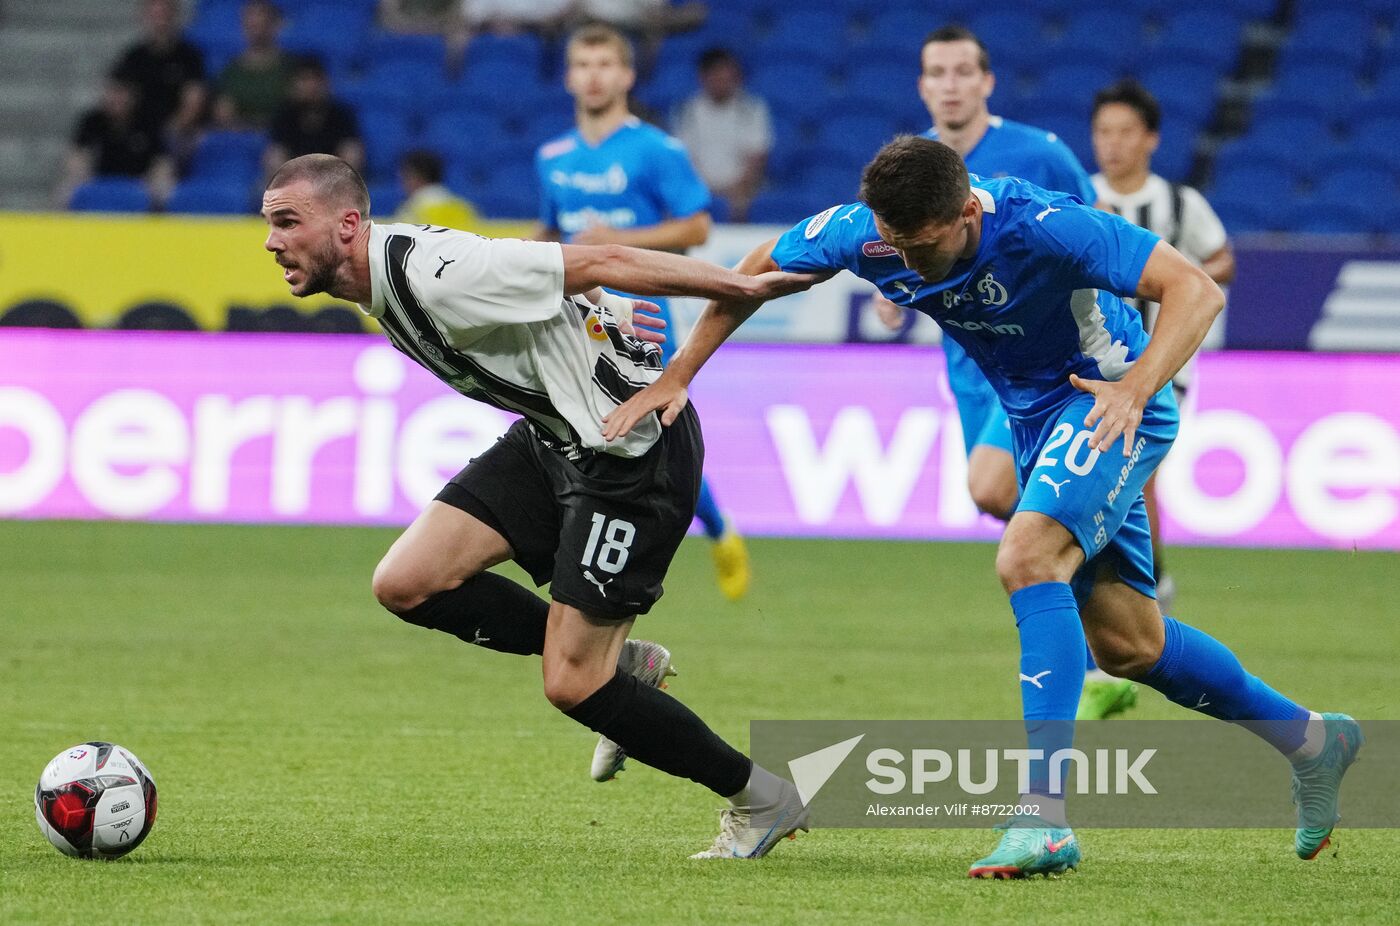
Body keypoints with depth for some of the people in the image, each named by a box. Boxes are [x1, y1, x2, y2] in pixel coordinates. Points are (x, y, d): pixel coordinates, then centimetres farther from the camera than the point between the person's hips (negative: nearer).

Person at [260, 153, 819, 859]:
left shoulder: (434, 275, -26)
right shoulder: (377, 284, 3)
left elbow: (599, 263, -22)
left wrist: (744, 287, -18)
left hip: (632, 448, -9)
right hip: (552, 435, 9)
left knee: (571, 686, -8)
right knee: (405, 584, -3)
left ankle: (761, 800, 12)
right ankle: (617, 663, 14)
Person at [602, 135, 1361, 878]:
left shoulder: (1039, 226, -32)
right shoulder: (862, 233, -16)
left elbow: (1196, 289, -33)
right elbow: (758, 271, 4)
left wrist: (1134, 389, -47)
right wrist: (676, 377, 0)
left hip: (1108, 402, -7)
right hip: (1033, 418, 7)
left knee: (1027, 558, -30)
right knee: (1122, 640, 11)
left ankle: (1045, 816, -32)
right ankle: (1311, 742, 31)